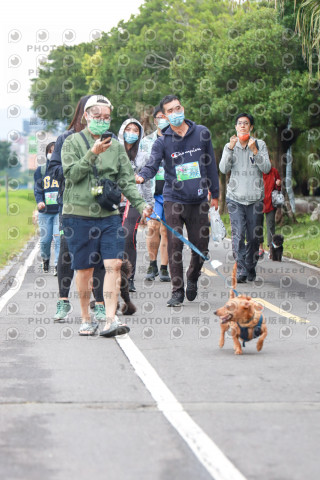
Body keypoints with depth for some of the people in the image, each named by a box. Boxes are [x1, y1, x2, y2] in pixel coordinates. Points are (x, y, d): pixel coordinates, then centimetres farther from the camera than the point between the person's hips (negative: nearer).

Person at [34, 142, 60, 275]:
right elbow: (37, 189, 4)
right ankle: (45, 259, 31)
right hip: (45, 211, 1)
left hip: (61, 210, -1)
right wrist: (39, 201, -15)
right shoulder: (40, 170, 9)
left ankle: (58, 264, -10)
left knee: (59, 238, -12)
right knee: (45, 239, 5)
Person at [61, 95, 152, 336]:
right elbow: (71, 174, -8)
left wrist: (141, 203, -5)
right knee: (85, 269, 3)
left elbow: (127, 180, 9)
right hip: (79, 214, -2)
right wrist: (92, 154, -17)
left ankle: (111, 319, -14)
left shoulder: (116, 145, 13)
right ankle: (86, 319, 17)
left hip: (109, 214, 3)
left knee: (114, 264, -11)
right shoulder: (73, 142, 4)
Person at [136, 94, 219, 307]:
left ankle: (193, 278, 33)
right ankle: (177, 291, 2)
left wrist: (215, 193, 16)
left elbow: (210, 163, 13)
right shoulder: (162, 141, -1)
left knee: (201, 246, 4)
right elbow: (152, 165, -12)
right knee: (175, 245, -8)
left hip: (198, 200, 2)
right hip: (174, 200, -2)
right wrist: (141, 176, -35)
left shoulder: (201, 133, 5)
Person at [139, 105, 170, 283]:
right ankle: (152, 265, 5)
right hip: (153, 192, 0)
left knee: (166, 230, -1)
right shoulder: (146, 141, 13)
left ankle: (164, 268, 6)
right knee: (153, 227, -11)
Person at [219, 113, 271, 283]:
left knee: (253, 236, 4)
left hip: (255, 197, 0)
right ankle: (241, 270, -16)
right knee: (238, 234, -13)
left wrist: (254, 151, -17)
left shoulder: (260, 145, 4)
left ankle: (251, 269, 19)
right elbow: (223, 169, -4)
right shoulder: (229, 146, 7)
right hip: (235, 197, 0)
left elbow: (266, 168, -5)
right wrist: (230, 148, -15)